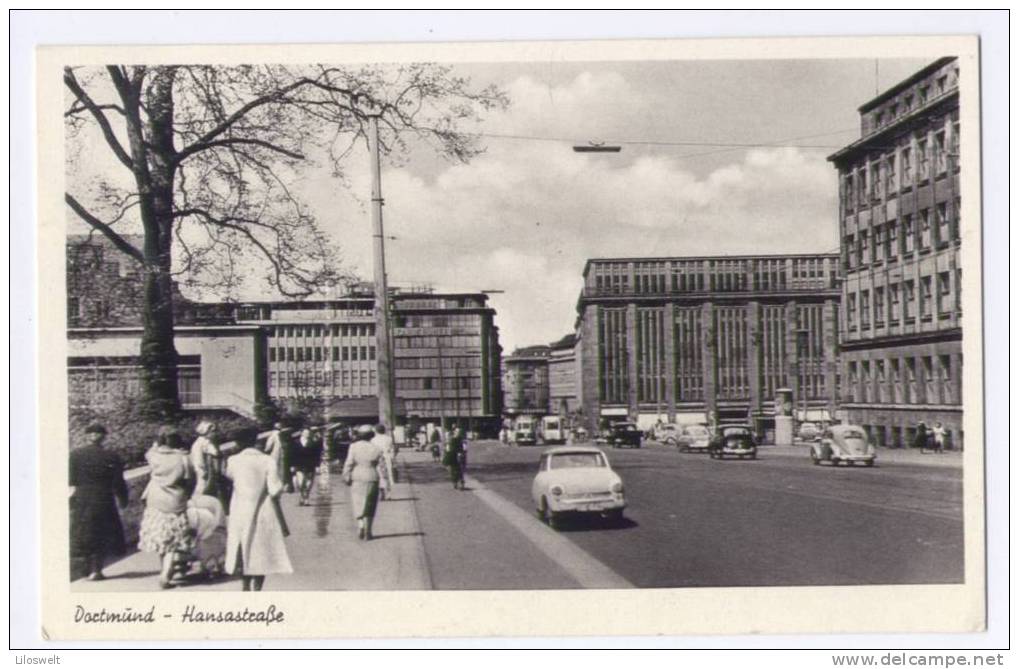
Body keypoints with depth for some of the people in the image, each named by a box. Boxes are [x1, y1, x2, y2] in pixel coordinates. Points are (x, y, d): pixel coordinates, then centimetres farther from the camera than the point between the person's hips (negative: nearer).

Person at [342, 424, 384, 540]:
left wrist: (346, 477, 2)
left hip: (357, 478, 0)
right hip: (371, 479, 0)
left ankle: (360, 525, -9)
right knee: (369, 506, 10)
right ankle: (367, 532, 12)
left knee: (358, 504, 13)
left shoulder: (354, 447, -7)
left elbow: (348, 464, -8)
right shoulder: (377, 448, -4)